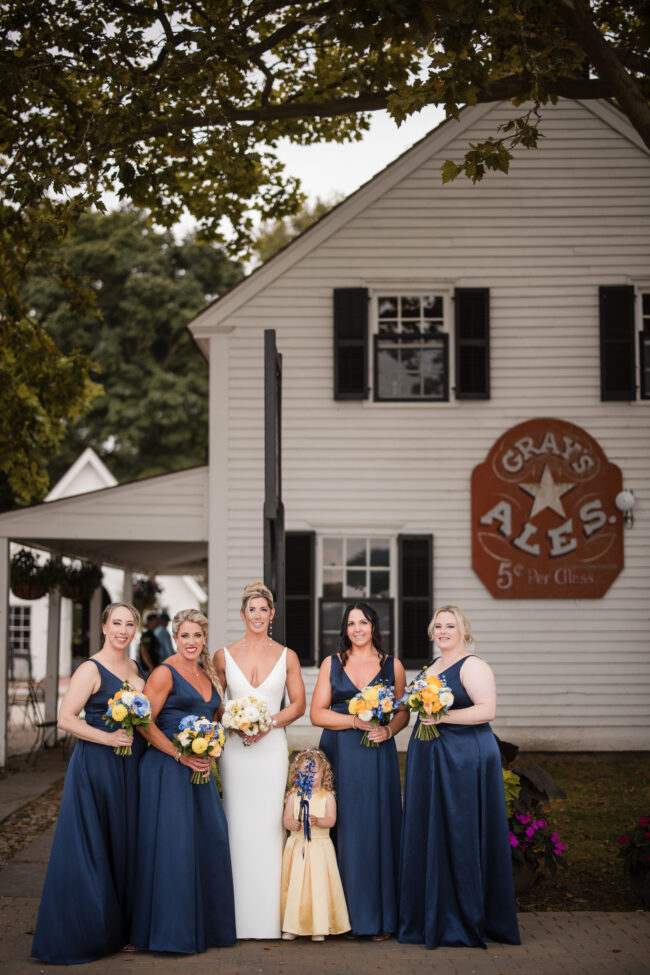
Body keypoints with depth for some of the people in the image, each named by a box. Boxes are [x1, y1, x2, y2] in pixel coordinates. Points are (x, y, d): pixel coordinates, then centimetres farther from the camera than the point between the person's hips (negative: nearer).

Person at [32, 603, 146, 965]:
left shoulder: (136, 669, 13)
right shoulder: (91, 669, -9)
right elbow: (66, 719, -15)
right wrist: (108, 738, -21)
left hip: (131, 768, 7)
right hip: (96, 768, -7)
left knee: (126, 844, 10)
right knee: (91, 848, -2)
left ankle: (121, 927, 20)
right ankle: (87, 932, 7)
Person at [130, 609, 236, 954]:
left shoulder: (207, 675, 14)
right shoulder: (165, 673, -8)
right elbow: (145, 723, -14)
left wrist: (209, 756, 7)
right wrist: (181, 755, -16)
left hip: (200, 770, 7)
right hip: (168, 770, -7)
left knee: (210, 840, 6)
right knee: (172, 844, -7)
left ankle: (206, 925, 18)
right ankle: (171, 931, 1)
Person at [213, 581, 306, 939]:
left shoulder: (286, 656, 5)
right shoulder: (224, 656, 4)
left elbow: (298, 704, 7)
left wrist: (270, 723, -8)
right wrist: (234, 724, -9)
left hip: (272, 747, 0)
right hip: (234, 748, 0)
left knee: (268, 825, -1)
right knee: (236, 825, 0)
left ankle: (268, 918, 8)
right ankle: (238, 916, 7)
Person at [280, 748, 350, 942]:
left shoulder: (327, 796, 2)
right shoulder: (293, 796, 6)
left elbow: (331, 820, -7)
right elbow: (286, 819, 1)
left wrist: (317, 821, -26)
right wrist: (293, 824, -21)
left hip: (320, 846, -1)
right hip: (297, 846, 1)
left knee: (319, 885, -3)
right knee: (295, 885, 0)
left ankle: (319, 927, 4)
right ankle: (291, 926, 8)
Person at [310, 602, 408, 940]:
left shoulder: (392, 666, 9)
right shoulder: (332, 664, 8)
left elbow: (403, 712, 10)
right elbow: (317, 713, 2)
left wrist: (388, 730, -11)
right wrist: (356, 721, -11)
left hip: (378, 756, 0)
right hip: (340, 757, 0)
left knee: (377, 829, -2)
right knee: (344, 830, -2)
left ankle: (378, 916, 5)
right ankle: (344, 915, 4)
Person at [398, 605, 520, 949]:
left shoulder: (473, 666, -8)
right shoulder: (433, 667, 17)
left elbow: (487, 710, -19)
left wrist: (443, 717, -23)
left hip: (464, 760, -8)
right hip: (429, 761, 9)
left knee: (461, 837, -4)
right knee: (430, 836, 9)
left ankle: (466, 922, 4)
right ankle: (432, 918, 16)